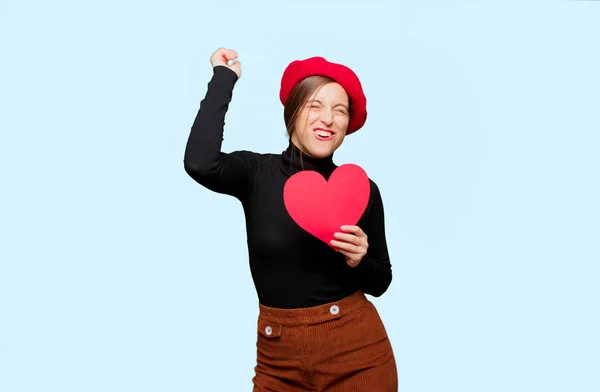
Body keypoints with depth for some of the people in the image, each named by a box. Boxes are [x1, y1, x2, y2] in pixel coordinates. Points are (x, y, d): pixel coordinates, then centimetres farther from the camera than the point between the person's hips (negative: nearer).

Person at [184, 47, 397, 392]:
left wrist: (359, 260, -16)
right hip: (280, 356, 0)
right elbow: (199, 164, -27)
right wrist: (225, 77, -16)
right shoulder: (256, 172, -5)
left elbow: (380, 282, 6)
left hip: (357, 350, 0)